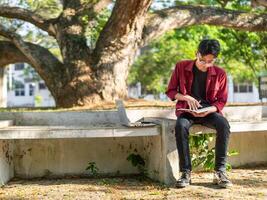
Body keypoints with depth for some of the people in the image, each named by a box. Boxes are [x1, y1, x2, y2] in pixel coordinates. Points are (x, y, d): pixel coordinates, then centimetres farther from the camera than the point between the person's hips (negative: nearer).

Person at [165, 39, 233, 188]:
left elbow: (221, 101, 4)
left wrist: (207, 111, -17)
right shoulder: (181, 67, -2)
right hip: (187, 110, 0)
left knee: (224, 125, -33)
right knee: (181, 126, -36)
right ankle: (186, 173, -32)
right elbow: (170, 91, 4)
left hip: (209, 111, 1)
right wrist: (186, 97, -16)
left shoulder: (220, 74, -1)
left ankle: (220, 171, -27)